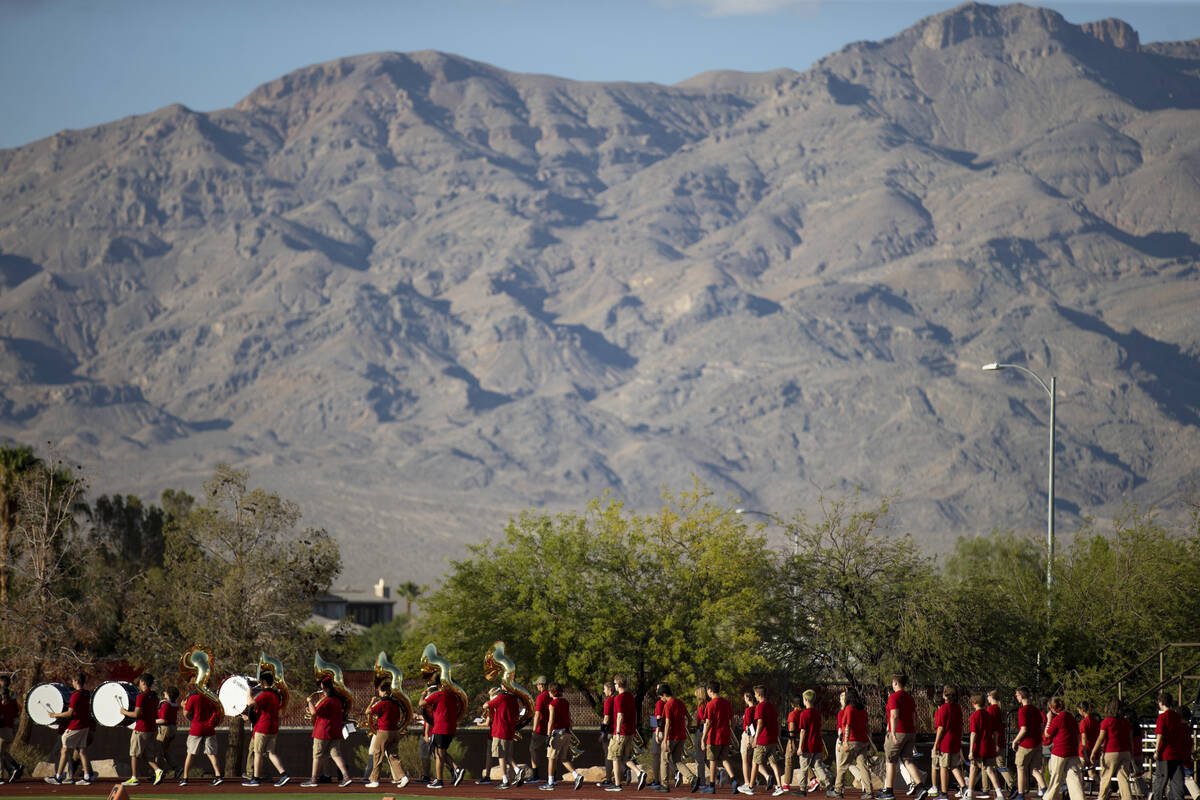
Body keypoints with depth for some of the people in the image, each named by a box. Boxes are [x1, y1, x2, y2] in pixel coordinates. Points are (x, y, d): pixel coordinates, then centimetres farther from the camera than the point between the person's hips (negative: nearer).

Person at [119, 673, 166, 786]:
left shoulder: (141, 696, -15)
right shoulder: (155, 697, 10)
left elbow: (136, 714, -20)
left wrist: (124, 712, -3)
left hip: (140, 730, -7)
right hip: (152, 729, 7)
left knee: (134, 754, 5)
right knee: (149, 755, 12)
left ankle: (134, 778, 6)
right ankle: (158, 770, -10)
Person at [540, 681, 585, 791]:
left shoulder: (553, 704, -10)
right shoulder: (566, 703, 12)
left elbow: (551, 721, -15)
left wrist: (549, 736, -15)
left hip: (557, 732, -7)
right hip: (567, 733, 7)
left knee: (551, 757, 3)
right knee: (564, 759, 11)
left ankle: (550, 783, 4)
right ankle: (577, 775, -8)